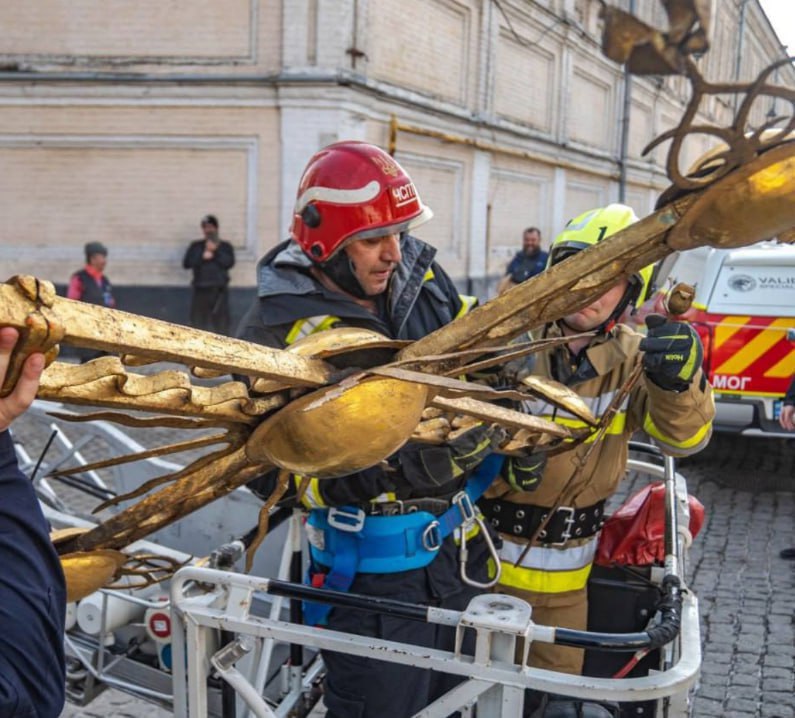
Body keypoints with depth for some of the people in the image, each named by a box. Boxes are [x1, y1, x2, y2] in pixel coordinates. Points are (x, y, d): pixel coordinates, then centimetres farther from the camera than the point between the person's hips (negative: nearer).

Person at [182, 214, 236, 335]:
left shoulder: (225, 246, 12)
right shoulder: (195, 246, 15)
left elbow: (229, 262, -3)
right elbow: (186, 263, 4)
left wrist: (215, 251, -10)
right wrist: (202, 257, -8)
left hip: (219, 290, -1)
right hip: (200, 289, 1)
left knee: (220, 322, -5)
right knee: (198, 322, -2)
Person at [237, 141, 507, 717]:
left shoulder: (421, 276, -1)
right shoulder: (277, 329, -16)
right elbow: (273, 471, -18)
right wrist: (385, 475, -30)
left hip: (461, 554, 6)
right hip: (373, 577, -6)